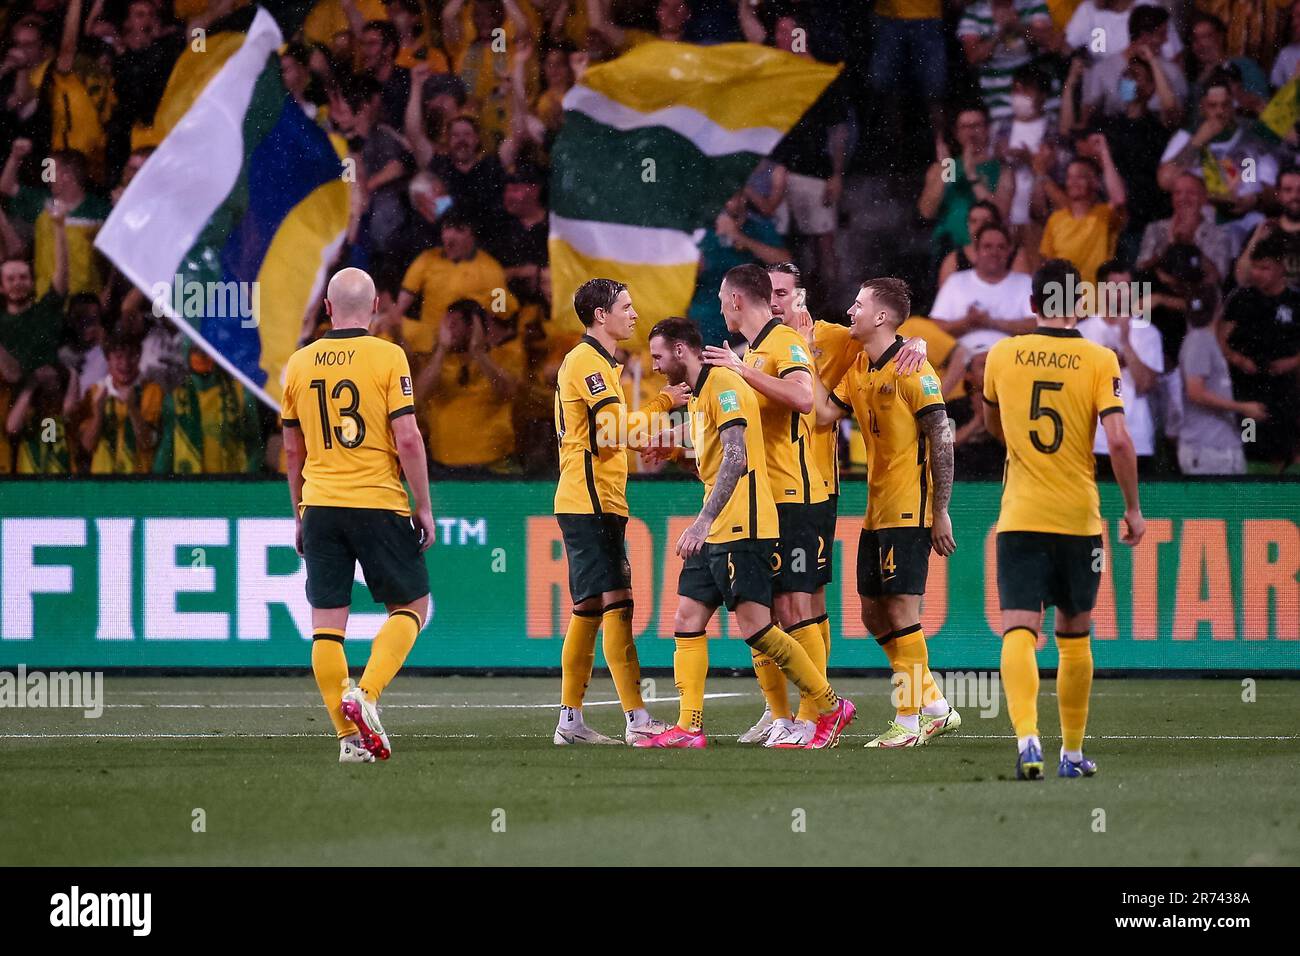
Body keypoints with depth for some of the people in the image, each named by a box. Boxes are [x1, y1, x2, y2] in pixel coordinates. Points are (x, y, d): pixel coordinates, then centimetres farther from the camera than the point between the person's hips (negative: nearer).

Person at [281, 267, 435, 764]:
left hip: (320, 504, 4)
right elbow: (407, 438, -11)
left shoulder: (299, 363, 6)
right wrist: (423, 507, -2)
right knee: (412, 605, 10)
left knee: (327, 622, 5)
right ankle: (365, 695, -11)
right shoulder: (387, 357, -7)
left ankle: (350, 735, 1)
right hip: (379, 501, -3)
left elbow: (292, 448, 13)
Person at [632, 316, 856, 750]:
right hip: (715, 534, 10)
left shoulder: (725, 385, -12)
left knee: (755, 626, -11)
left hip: (742, 529, -10)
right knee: (687, 620, 2)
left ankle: (831, 707, -1)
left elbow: (736, 459, -22)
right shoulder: (698, 395, 19)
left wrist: (703, 522, -27)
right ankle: (689, 728, 0)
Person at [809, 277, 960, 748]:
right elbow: (826, 412, 1)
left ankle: (909, 722, -1)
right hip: (876, 510, 9)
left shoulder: (912, 370, -13)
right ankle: (935, 707, 19)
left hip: (909, 511, -9)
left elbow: (941, 440, -13)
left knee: (900, 611, -7)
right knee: (874, 615, 11)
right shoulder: (858, 369, 12)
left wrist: (940, 511, -15)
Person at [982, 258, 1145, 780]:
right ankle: (1072, 752, 21)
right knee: (1074, 635, 15)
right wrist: (1133, 508, -1)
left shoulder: (1001, 356, 1)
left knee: (1018, 631, -7)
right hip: (1079, 517, 0)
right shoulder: (1100, 360, -5)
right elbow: (1118, 440, -12)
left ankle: (1027, 737, -29)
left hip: (1019, 517, 0)